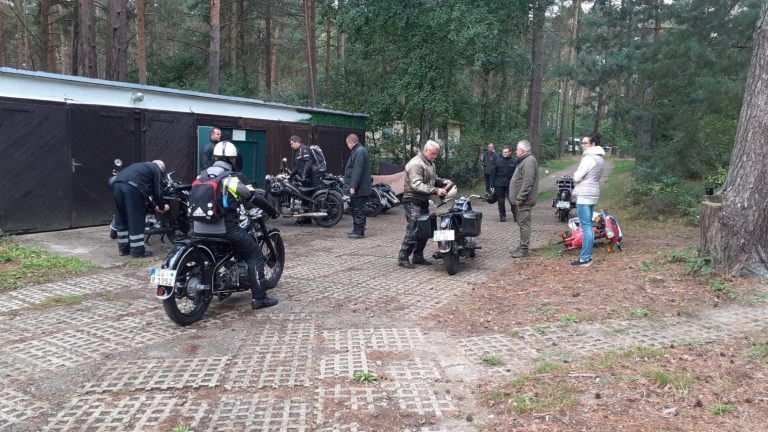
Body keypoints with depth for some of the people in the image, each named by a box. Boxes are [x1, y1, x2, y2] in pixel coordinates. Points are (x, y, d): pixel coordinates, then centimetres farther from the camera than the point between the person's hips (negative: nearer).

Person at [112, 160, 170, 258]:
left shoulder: (141, 166, 37)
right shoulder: (157, 170, 16)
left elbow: (144, 190, 36)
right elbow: (157, 191, 10)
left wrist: (153, 206, 38)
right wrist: (162, 207, 24)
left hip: (117, 184, 8)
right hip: (131, 187, -8)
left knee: (121, 219, 17)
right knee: (136, 221, 0)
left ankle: (123, 248, 24)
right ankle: (137, 251, 5)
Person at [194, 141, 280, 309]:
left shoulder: (202, 175, 13)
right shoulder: (235, 177, -6)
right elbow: (255, 198, -6)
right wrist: (273, 211, 9)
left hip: (200, 229, 7)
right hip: (226, 228, -6)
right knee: (255, 256, 4)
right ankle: (259, 298, -1)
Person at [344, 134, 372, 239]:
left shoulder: (359, 152, -18)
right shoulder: (357, 151, 17)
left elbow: (357, 171, -24)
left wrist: (353, 186, -24)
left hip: (359, 188, -11)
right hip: (356, 187, 11)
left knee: (358, 209, -5)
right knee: (353, 207, 18)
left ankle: (359, 231, 1)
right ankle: (356, 229, 27)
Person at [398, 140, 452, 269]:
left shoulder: (430, 163, 16)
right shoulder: (416, 164, -17)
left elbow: (433, 179, 27)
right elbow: (416, 185, -25)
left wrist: (442, 181, 5)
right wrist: (435, 190, -31)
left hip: (423, 201, 10)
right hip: (413, 201, -10)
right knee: (413, 231, -12)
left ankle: (418, 257, 21)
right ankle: (403, 258, -5)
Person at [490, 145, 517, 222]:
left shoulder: (514, 161, 2)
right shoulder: (498, 161, 6)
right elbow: (494, 174, 8)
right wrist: (493, 185, 4)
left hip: (510, 185, -2)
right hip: (499, 184, 2)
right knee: (501, 201, 7)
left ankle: (515, 215, 5)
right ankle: (502, 215, 19)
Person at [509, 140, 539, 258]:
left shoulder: (529, 161, -16)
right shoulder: (524, 160, 18)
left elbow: (528, 183, -24)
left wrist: (520, 197, -23)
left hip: (525, 200, -11)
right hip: (522, 199, 11)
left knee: (524, 223, -8)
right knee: (522, 223, 16)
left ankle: (524, 249, -5)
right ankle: (522, 246, 25)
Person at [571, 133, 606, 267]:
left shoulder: (589, 158, -16)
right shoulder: (599, 158, 15)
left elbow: (577, 177, -16)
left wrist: (575, 174, 4)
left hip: (584, 195, -10)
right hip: (592, 194, 10)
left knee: (586, 227, -8)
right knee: (588, 226, 14)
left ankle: (584, 259, -6)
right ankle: (587, 255, 20)